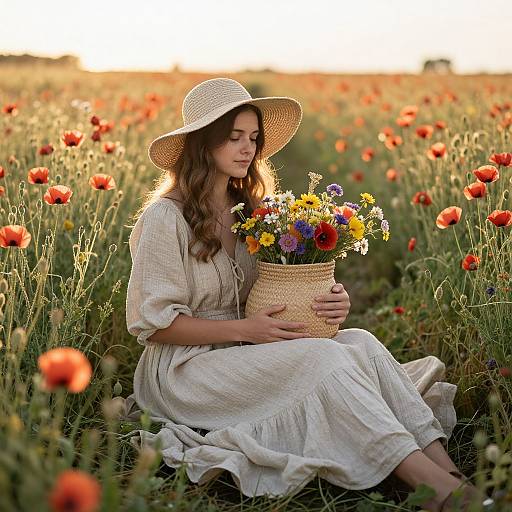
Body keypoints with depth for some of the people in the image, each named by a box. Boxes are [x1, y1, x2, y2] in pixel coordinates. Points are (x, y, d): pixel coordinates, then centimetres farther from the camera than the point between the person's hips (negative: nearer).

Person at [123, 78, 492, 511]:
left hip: (245, 356, 6)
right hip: (187, 367, -6)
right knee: (323, 357, -29)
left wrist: (334, 303, -11)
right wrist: (244, 329, -21)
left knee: (359, 341, -20)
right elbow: (151, 322, -12)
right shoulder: (165, 218, -10)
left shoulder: (249, 210, 12)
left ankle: (445, 466, -33)